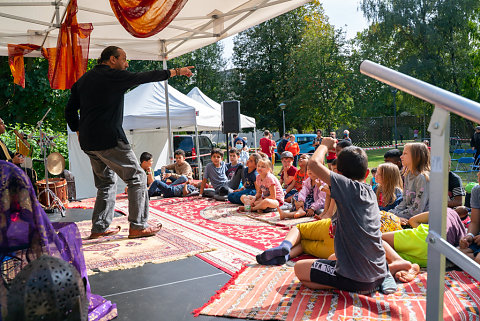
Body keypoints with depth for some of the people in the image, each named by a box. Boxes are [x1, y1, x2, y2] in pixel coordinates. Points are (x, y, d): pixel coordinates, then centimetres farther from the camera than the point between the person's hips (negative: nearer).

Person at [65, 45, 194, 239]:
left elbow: (70, 110, 17)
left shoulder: (83, 80, 17)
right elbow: (144, 77, -4)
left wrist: (79, 131, 22)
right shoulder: (113, 76, -6)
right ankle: (138, 227, 0)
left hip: (88, 143, 8)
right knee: (137, 177, 0)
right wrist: (176, 72, 3)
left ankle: (99, 228, 19)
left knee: (106, 182, 18)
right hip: (109, 140, -8)